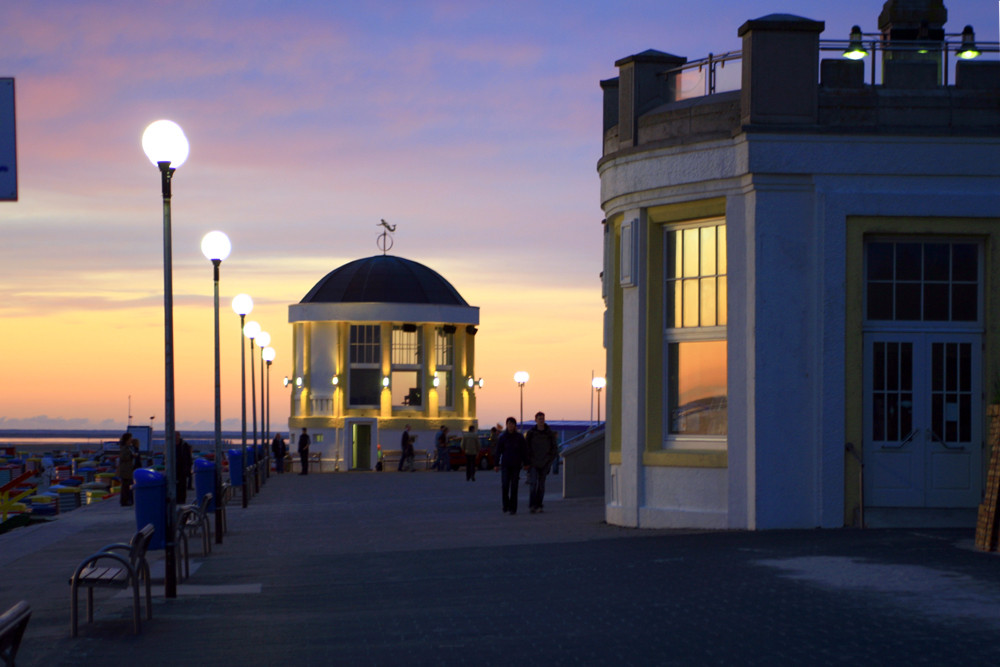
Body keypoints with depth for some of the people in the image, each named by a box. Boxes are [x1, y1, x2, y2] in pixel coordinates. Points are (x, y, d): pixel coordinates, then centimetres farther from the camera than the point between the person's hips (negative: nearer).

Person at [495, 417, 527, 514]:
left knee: (514, 487, -2)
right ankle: (506, 507, 8)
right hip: (505, 465, 0)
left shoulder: (519, 437, 2)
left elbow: (524, 451, 4)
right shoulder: (502, 437, 2)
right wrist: (497, 465, -3)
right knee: (504, 486, -8)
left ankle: (512, 508, 2)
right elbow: (498, 451, 2)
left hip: (516, 465, 0)